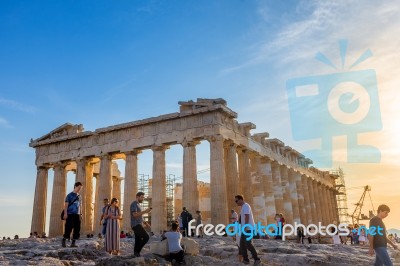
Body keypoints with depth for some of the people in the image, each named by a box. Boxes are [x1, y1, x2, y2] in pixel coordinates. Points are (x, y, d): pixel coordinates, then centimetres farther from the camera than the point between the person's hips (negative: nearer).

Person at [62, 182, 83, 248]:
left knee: (77, 229, 2)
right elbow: (66, 205, -5)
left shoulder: (79, 196, 14)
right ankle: (63, 241, 13)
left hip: (77, 215, 6)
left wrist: (80, 214, 13)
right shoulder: (69, 195, -2)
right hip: (70, 214, -5)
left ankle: (73, 243, 9)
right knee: (68, 228, -6)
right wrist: (65, 214, -13)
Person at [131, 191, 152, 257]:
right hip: (136, 225, -10)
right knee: (146, 237, -16)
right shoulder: (134, 204, -11)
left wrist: (144, 222, 17)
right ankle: (137, 251, -6)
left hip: (138, 225, 10)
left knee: (138, 241, 8)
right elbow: (135, 215, -24)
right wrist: (145, 211, -27)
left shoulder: (138, 205, 20)